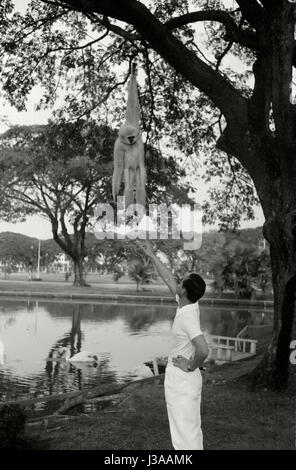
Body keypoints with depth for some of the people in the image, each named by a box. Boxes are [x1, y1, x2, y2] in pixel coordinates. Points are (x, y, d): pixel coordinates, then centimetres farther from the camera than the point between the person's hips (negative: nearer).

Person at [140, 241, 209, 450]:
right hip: (186, 378, 9)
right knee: (191, 429, 19)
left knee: (184, 433, -2)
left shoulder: (188, 317, -26)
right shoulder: (188, 305, 0)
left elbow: (203, 350, -38)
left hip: (181, 377, -9)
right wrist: (152, 255, 21)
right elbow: (168, 278, 14)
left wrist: (191, 367, -20)